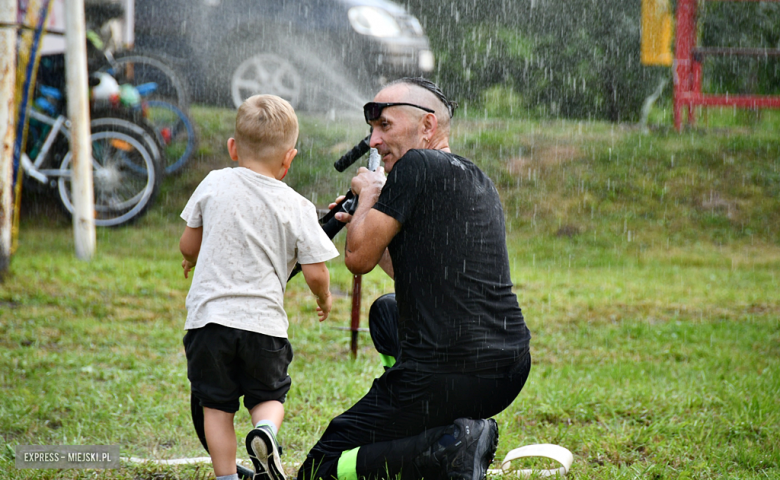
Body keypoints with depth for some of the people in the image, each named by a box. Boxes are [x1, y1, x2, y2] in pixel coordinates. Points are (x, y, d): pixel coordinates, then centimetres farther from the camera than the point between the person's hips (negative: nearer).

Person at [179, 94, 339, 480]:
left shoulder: (214, 185, 3)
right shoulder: (297, 208, -2)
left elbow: (188, 246, 12)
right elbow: (315, 274, -2)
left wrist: (192, 259, 35)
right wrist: (324, 298, 20)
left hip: (210, 315, 1)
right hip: (264, 319, -1)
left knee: (217, 405, 10)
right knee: (269, 396, 16)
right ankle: (266, 432, -14)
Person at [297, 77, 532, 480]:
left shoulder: (417, 165, -8)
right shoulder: (478, 181, 18)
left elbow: (359, 258, -6)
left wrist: (369, 197, 11)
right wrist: (364, 222, 29)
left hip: (446, 379, -9)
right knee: (387, 312, 38)